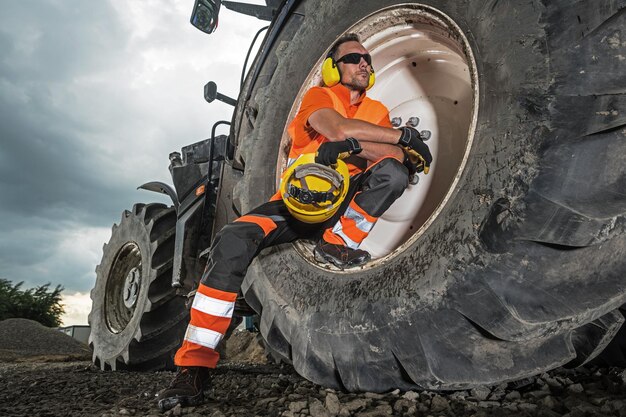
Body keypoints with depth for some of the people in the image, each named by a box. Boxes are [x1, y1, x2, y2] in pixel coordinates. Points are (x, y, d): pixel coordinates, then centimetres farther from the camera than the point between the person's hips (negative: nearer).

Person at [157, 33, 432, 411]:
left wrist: (348, 147, -21)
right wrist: (405, 135, -12)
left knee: (394, 171, -23)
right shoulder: (318, 97, 3)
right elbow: (341, 129, -20)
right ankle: (195, 365, -23)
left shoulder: (377, 111, 16)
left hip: (345, 204, 3)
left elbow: (398, 157, -4)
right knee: (233, 241, -28)